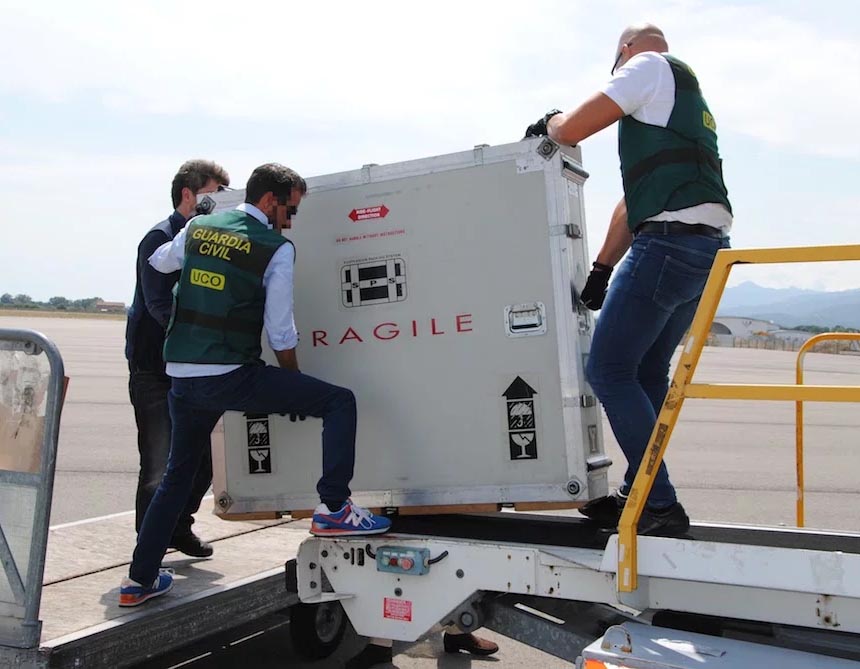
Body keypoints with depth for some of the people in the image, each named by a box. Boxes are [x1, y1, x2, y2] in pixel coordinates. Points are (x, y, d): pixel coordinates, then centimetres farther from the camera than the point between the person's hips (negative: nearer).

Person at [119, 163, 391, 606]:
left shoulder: (198, 229, 12)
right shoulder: (277, 249, -4)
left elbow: (158, 262, 32)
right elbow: (281, 332, -4)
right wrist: (294, 384, 11)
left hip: (181, 377, 7)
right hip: (232, 375, -7)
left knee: (178, 474, 23)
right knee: (339, 402, -2)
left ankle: (139, 579, 27)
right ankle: (332, 509, -11)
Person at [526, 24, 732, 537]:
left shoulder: (648, 65, 3)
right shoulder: (685, 97, 31)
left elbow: (570, 131, -6)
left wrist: (548, 123, 19)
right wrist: (601, 269, 28)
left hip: (670, 240, -10)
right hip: (707, 245, 10)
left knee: (608, 370, -6)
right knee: (647, 372, 16)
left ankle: (661, 505, -7)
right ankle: (639, 496, 21)